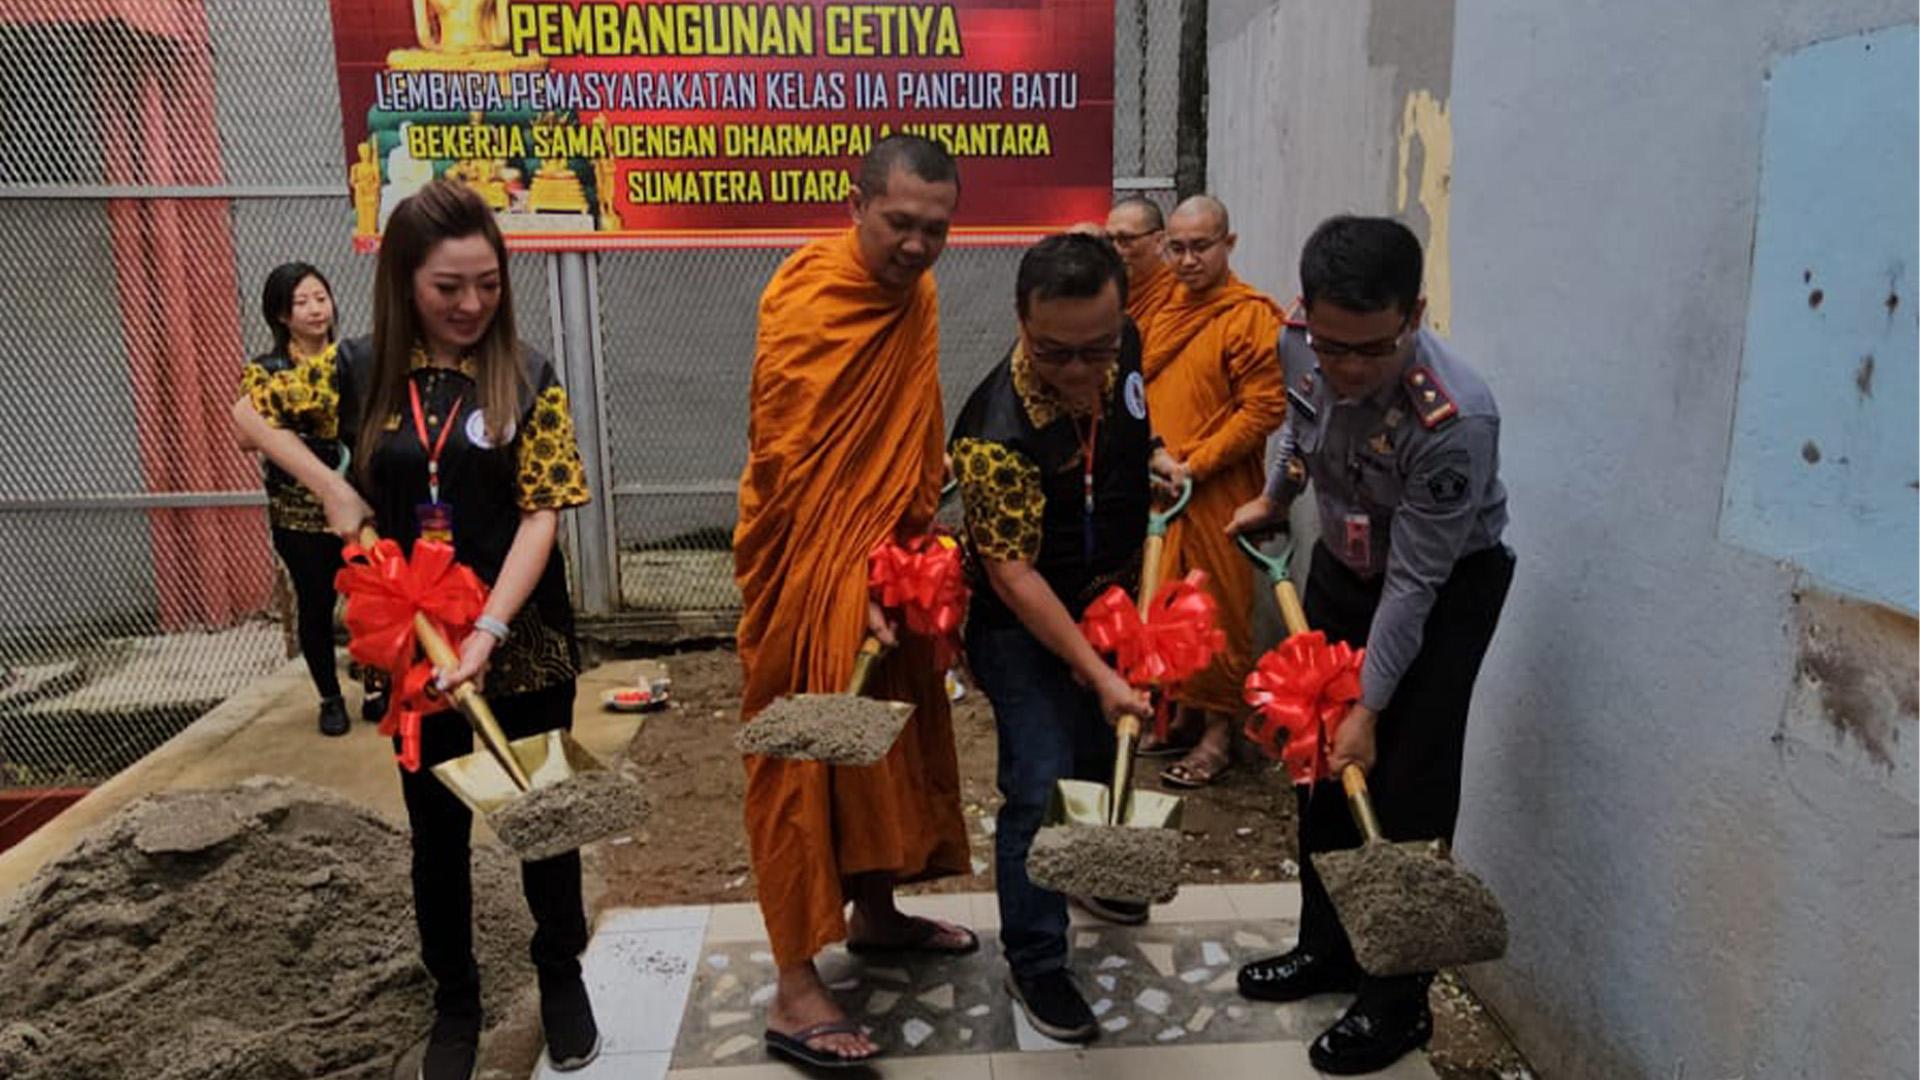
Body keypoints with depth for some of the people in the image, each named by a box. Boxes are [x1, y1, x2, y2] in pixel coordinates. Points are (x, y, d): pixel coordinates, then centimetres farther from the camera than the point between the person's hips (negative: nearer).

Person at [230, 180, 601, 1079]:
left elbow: (542, 514, -13)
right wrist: (333, 491, -1)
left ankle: (562, 978, 35)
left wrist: (488, 628, -25)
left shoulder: (527, 378, -8)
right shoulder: (363, 370, -2)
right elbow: (249, 410, 14)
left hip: (521, 641, -1)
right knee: (438, 829, 14)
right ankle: (455, 1004, 34)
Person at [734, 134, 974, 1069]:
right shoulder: (805, 308, -19)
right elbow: (789, 473, -21)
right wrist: (845, 593, -22)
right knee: (805, 759, -2)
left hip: (890, 563, 8)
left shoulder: (914, 294, 6)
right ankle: (795, 988, 8)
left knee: (891, 736, 17)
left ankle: (875, 913, 37)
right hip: (811, 570, -8)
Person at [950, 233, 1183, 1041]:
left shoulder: (1122, 349, -15)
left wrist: (1149, 454, -4)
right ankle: (1033, 961, 15)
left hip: (1110, 600, 7)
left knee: (1099, 753, 24)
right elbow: (1012, 575, -30)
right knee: (1042, 787, -5)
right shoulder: (998, 432, -35)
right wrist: (1097, 671, -31)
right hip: (1026, 627, -7)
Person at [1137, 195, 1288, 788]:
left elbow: (1264, 408, -15)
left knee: (1219, 611, 1)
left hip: (1218, 493, -7)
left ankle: (1219, 731, 13)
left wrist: (1193, 465, -17)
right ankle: (1186, 714, 30)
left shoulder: (1252, 316, -10)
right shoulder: (1164, 312, 12)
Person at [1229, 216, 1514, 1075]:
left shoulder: (1456, 418, -36)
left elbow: (1414, 584, -29)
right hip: (1342, 568, 6)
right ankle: (1327, 947, 30)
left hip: (1445, 591, -6)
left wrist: (1369, 708, -23)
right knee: (1322, 764, 11)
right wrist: (1274, 500, 22)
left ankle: (1399, 1000, 13)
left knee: (1407, 792, -4)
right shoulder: (1299, 348, -18)